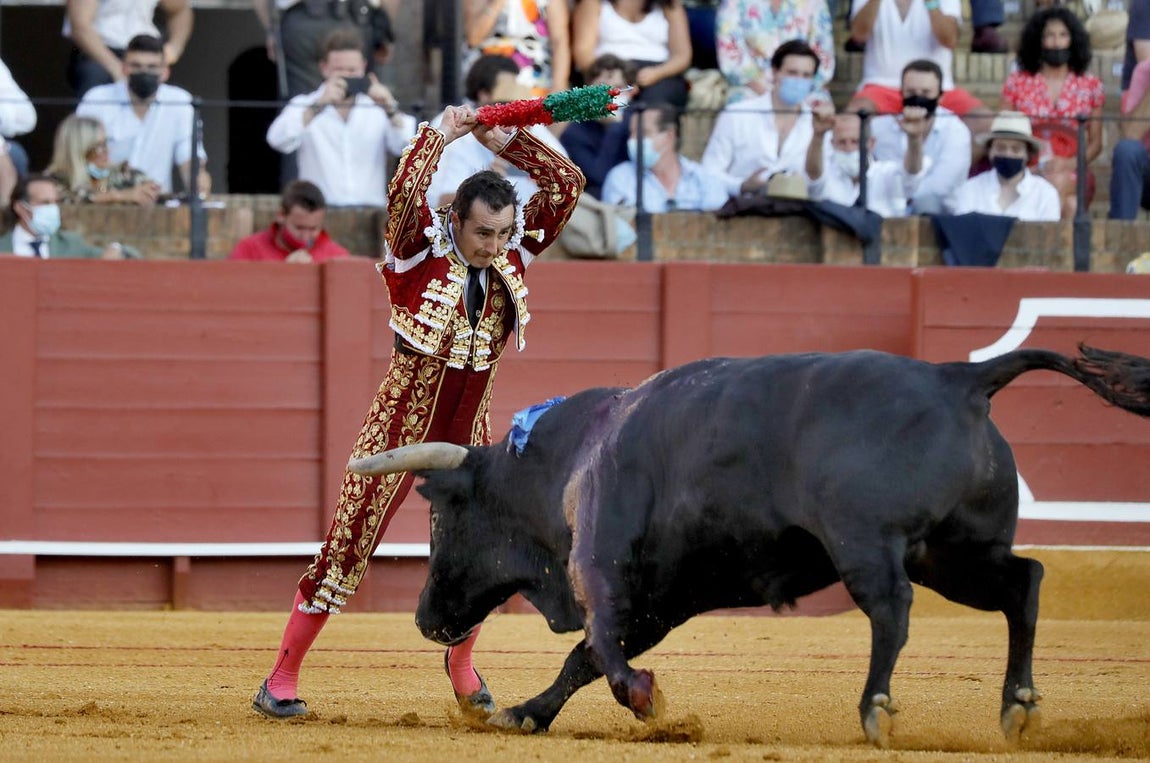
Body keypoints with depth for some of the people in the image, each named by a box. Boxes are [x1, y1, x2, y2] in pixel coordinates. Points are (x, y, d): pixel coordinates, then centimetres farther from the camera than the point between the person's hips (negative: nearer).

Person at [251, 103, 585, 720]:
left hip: (467, 431, 5)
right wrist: (440, 136, -25)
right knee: (348, 545, -5)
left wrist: (503, 142, -10)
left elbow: (566, 184, -3)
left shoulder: (512, 252, -1)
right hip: (402, 425, -5)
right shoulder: (421, 250, -14)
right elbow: (403, 192, -33)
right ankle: (281, 680, 0)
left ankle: (460, 663, 35)